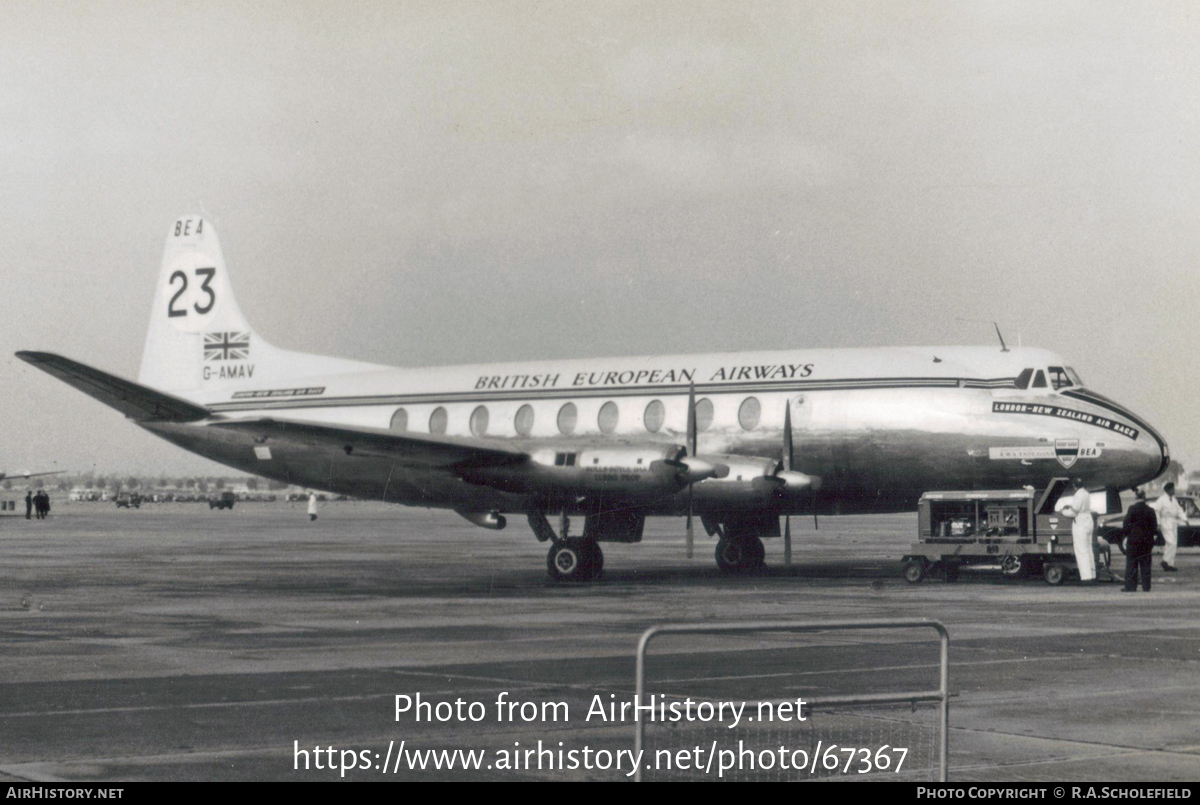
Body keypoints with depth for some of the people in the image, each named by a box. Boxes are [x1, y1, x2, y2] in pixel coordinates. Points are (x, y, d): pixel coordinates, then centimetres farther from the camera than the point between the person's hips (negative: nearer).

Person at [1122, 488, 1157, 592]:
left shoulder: (1132, 509, -10)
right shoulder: (1150, 510, 2)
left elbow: (1127, 525, -7)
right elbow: (1154, 527, 6)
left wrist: (1127, 536, 7)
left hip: (1133, 540, -3)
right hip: (1147, 541, 3)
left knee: (1131, 564, 1)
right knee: (1145, 564, 8)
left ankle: (1131, 587, 0)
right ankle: (1146, 587, 8)